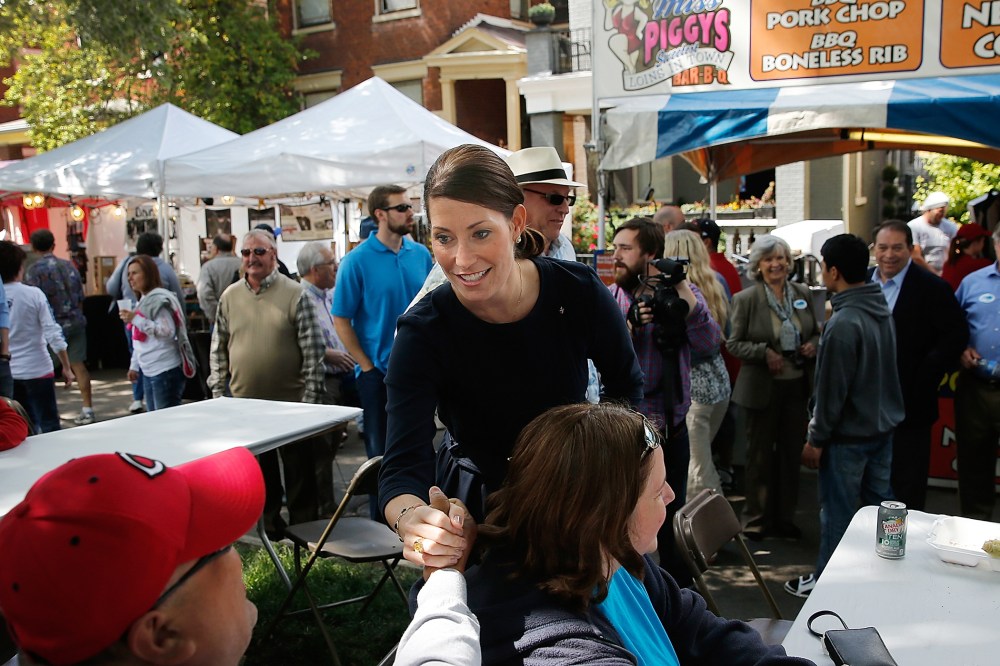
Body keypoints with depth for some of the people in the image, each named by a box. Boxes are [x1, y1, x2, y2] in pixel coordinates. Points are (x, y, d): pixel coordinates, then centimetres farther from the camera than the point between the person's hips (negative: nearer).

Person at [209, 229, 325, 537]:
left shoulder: (294, 294, -6)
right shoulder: (230, 296, 7)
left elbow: (313, 350, -7)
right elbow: (219, 349, 12)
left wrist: (311, 396, -11)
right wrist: (218, 391, 6)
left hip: (290, 401, -3)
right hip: (245, 401, 4)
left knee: (299, 469, 6)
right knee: (260, 469, 15)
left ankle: (304, 527, 20)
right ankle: (269, 522, 31)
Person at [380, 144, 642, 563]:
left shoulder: (579, 291, -20)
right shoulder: (423, 332, -24)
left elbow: (626, 386, -1)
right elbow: (404, 465, -33)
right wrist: (410, 518, -54)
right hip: (475, 507, -1)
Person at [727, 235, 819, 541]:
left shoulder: (803, 294, 5)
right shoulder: (746, 299, -8)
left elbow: (815, 331, 15)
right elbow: (733, 343, -6)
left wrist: (813, 344, -6)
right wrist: (764, 352, -21)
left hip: (797, 385, 4)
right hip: (763, 387, -4)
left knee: (791, 453, 13)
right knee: (760, 455, 8)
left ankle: (784, 517, 28)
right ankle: (756, 519, 22)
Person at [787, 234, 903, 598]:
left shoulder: (843, 323, -22)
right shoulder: (883, 312, 4)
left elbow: (832, 389, -19)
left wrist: (817, 439, -11)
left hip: (849, 434, -8)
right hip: (883, 425, 8)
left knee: (837, 511, 4)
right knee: (879, 503, 17)